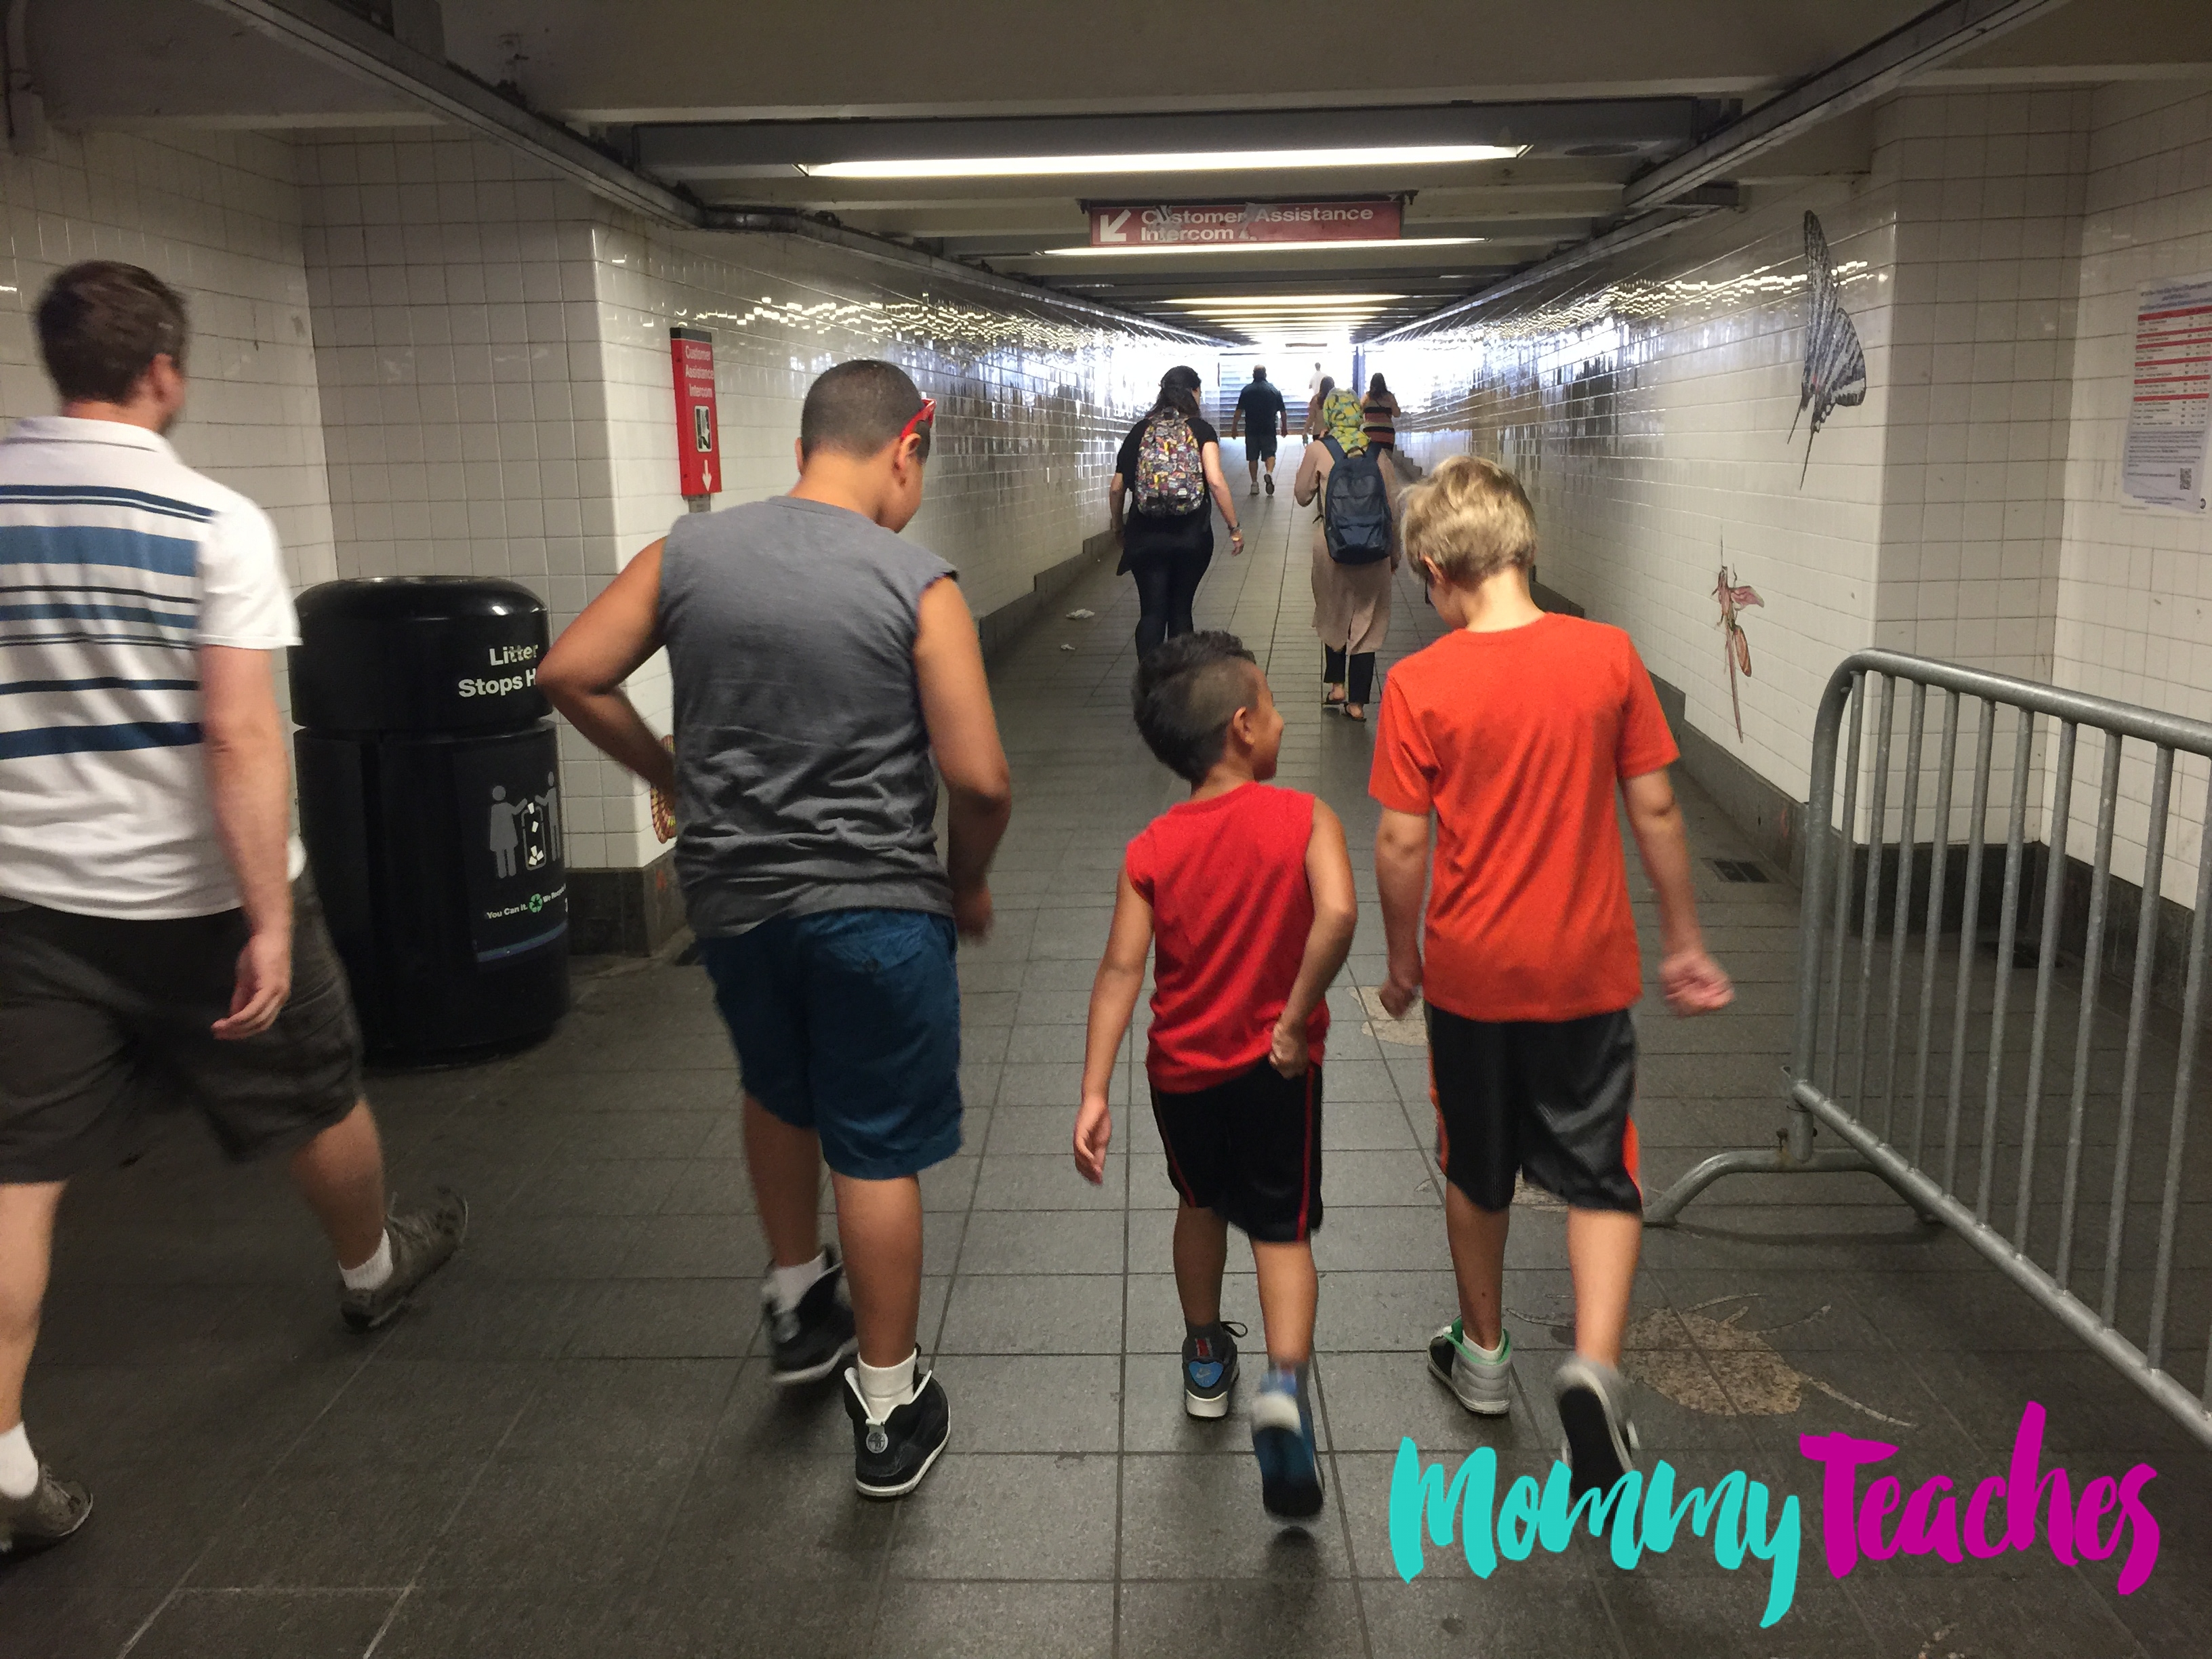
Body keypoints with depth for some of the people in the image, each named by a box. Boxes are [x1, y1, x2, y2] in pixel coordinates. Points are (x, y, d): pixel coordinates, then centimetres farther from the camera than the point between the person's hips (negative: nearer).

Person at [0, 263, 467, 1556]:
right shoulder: (216, 522, -13)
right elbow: (243, 739, -20)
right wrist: (270, 922, -18)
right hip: (202, 896, -3)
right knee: (319, 1100, 21)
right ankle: (374, 1268, 45)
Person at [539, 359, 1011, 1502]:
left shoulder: (689, 552, -1)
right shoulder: (917, 585, -13)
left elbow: (570, 674, 1)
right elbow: (979, 778, -16)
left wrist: (671, 776, 13)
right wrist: (966, 883, 3)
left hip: (730, 893, 5)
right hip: (871, 904, -4)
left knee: (779, 1095, 29)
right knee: (876, 1152, 8)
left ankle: (797, 1304, 46)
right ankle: (888, 1413, 21)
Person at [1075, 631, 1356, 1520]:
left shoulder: (1150, 850, -6)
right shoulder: (1304, 817, -12)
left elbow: (1122, 969, -13)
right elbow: (1337, 913, -30)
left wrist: (1093, 1094, -15)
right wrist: (1298, 1015, -18)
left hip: (1182, 1069, 3)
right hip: (1275, 1065, -3)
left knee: (1202, 1204, 26)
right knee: (1282, 1229, 7)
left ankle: (1206, 1359, 42)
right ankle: (1285, 1383, -16)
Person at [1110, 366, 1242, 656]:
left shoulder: (1140, 431, 5)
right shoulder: (1200, 429, -2)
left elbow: (1116, 488, 4)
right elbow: (1216, 481, -14)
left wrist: (1119, 527, 19)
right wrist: (1234, 528, -8)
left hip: (1146, 537, 1)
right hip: (1191, 535, -1)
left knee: (1152, 613, 2)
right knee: (1180, 610, 13)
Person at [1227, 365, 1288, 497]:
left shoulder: (1246, 391, 0)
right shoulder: (1274, 391, 3)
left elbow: (1239, 411, -3)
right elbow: (1283, 412, 7)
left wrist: (1234, 428, 4)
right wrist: (1284, 428, 18)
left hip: (1251, 429, 0)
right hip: (1269, 429, 0)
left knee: (1252, 457, 9)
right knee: (1270, 453, 5)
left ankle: (1254, 484, 9)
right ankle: (1270, 473, -23)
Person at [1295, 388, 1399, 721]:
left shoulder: (1318, 450, -4)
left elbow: (1302, 496, 5)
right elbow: (1394, 504, 5)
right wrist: (1395, 553, 14)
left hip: (1333, 544, -1)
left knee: (1333, 614, 20)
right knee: (1368, 620, 6)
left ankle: (1336, 685, 20)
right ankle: (1357, 702, 7)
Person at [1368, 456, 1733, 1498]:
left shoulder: (1420, 683, -12)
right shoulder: (1608, 657, -6)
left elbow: (1402, 843, -10)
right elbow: (1655, 809, -2)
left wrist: (1401, 956, 5)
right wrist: (1684, 941, 9)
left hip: (1470, 971, -1)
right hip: (1587, 970, 1)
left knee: (1477, 1171, 18)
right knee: (1598, 1176, 11)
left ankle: (1484, 1354, 35)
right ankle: (1594, 1365, -8)